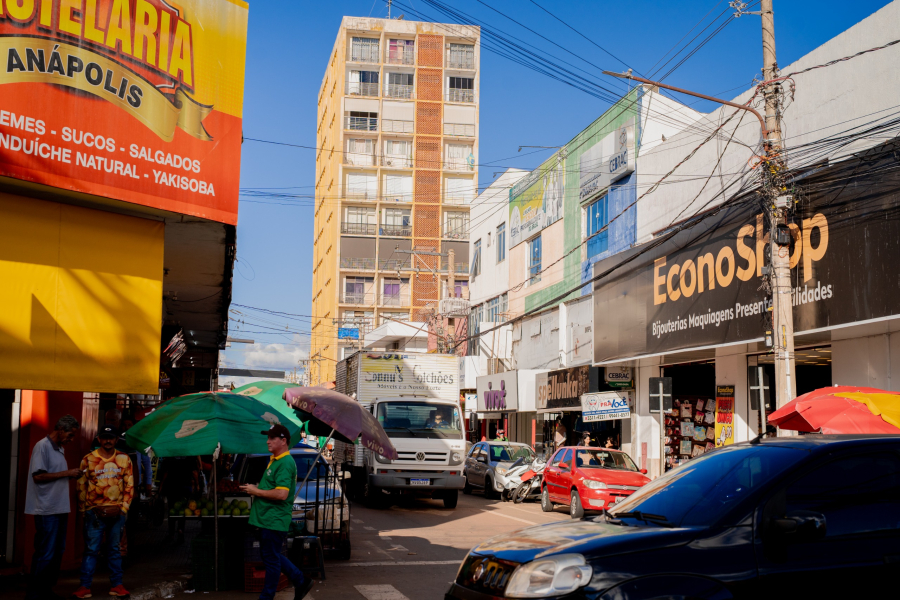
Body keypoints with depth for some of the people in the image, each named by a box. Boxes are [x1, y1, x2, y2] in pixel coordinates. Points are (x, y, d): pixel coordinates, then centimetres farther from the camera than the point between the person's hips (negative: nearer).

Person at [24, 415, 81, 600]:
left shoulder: (60, 449, 16)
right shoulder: (42, 446, -11)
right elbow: (38, 476, -18)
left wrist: (72, 476, 4)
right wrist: (66, 473, -17)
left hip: (60, 508, 9)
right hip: (46, 510, -9)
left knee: (57, 552, 13)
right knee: (45, 554, -6)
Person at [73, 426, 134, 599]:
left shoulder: (124, 459, 4)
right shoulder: (88, 459, -1)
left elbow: (129, 486, 6)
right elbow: (82, 487, 2)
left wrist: (123, 508, -1)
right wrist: (84, 511, 1)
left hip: (117, 512, 2)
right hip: (95, 511, -2)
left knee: (115, 549, 10)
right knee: (91, 550, -1)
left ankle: (117, 585, 14)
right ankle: (85, 586, 3)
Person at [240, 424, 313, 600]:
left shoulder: (285, 464, -19)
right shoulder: (275, 460, 14)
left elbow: (282, 494, -28)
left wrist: (256, 491, -17)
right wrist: (254, 488, 9)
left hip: (274, 520, -11)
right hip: (267, 518, 11)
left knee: (271, 559, 1)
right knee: (269, 555, 19)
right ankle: (301, 581, 27)